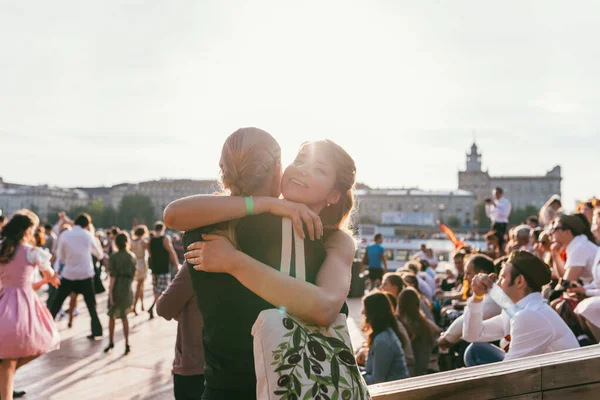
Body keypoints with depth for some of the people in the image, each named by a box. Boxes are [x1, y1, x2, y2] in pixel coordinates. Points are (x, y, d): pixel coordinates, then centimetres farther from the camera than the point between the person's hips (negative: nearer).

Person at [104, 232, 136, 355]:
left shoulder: (113, 257, -8)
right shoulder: (132, 256, 2)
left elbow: (113, 276, -13)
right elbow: (133, 274, 6)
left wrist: (111, 292, -11)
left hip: (116, 288, -3)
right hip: (128, 288, 3)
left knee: (112, 316, 15)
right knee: (124, 316, 13)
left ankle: (111, 342, 23)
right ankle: (127, 343, 5)